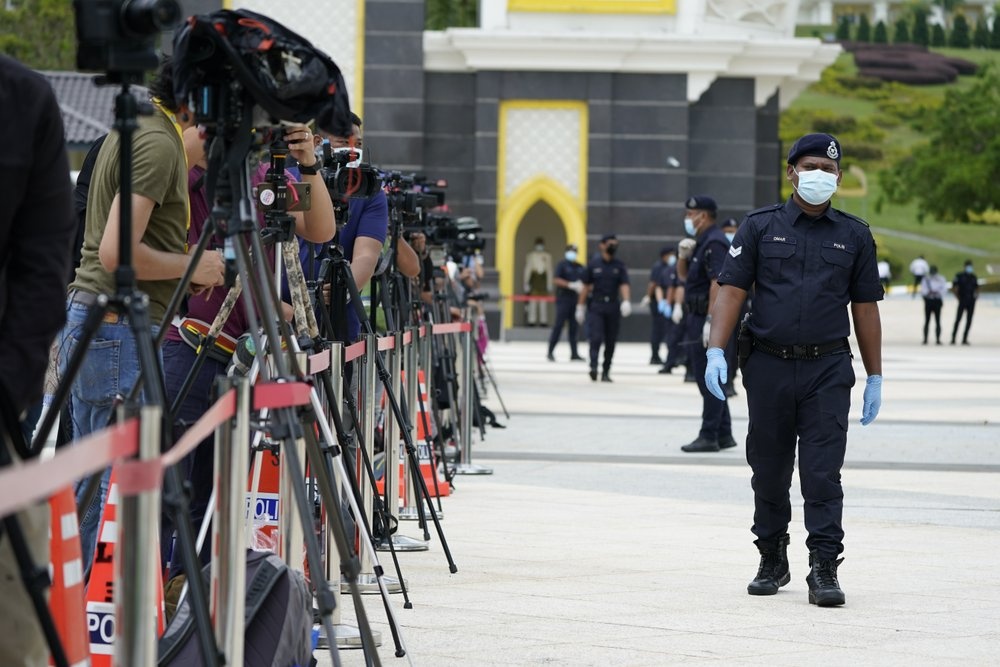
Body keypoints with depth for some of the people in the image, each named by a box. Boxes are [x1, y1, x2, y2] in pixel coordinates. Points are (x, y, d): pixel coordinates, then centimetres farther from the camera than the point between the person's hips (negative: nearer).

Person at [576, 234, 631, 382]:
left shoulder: (619, 266, 7)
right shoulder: (593, 264, 5)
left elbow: (624, 285, -3)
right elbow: (586, 286, 8)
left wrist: (626, 301, -21)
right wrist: (580, 306, 6)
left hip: (613, 308, 2)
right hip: (596, 307, -2)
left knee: (611, 341, 4)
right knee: (596, 338, -16)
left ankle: (606, 372, 11)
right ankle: (593, 367, -23)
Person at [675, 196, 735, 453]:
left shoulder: (714, 243, -15)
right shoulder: (702, 242, 17)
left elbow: (717, 283, -24)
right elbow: (684, 276, 25)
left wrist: (710, 321, -29)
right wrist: (683, 256, 3)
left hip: (708, 317, -11)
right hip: (698, 317, 11)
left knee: (708, 378, -7)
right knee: (709, 379, 14)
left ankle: (709, 436, -6)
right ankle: (723, 434, 18)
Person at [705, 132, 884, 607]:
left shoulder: (854, 236, 9)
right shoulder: (760, 227, 6)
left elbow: (865, 308, 10)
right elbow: (731, 290, 1)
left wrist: (874, 377, 9)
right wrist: (716, 351, -12)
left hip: (828, 371, -1)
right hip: (769, 367, 1)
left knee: (823, 473, -8)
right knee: (769, 471, 9)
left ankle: (824, 571, -9)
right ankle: (772, 562, 23)